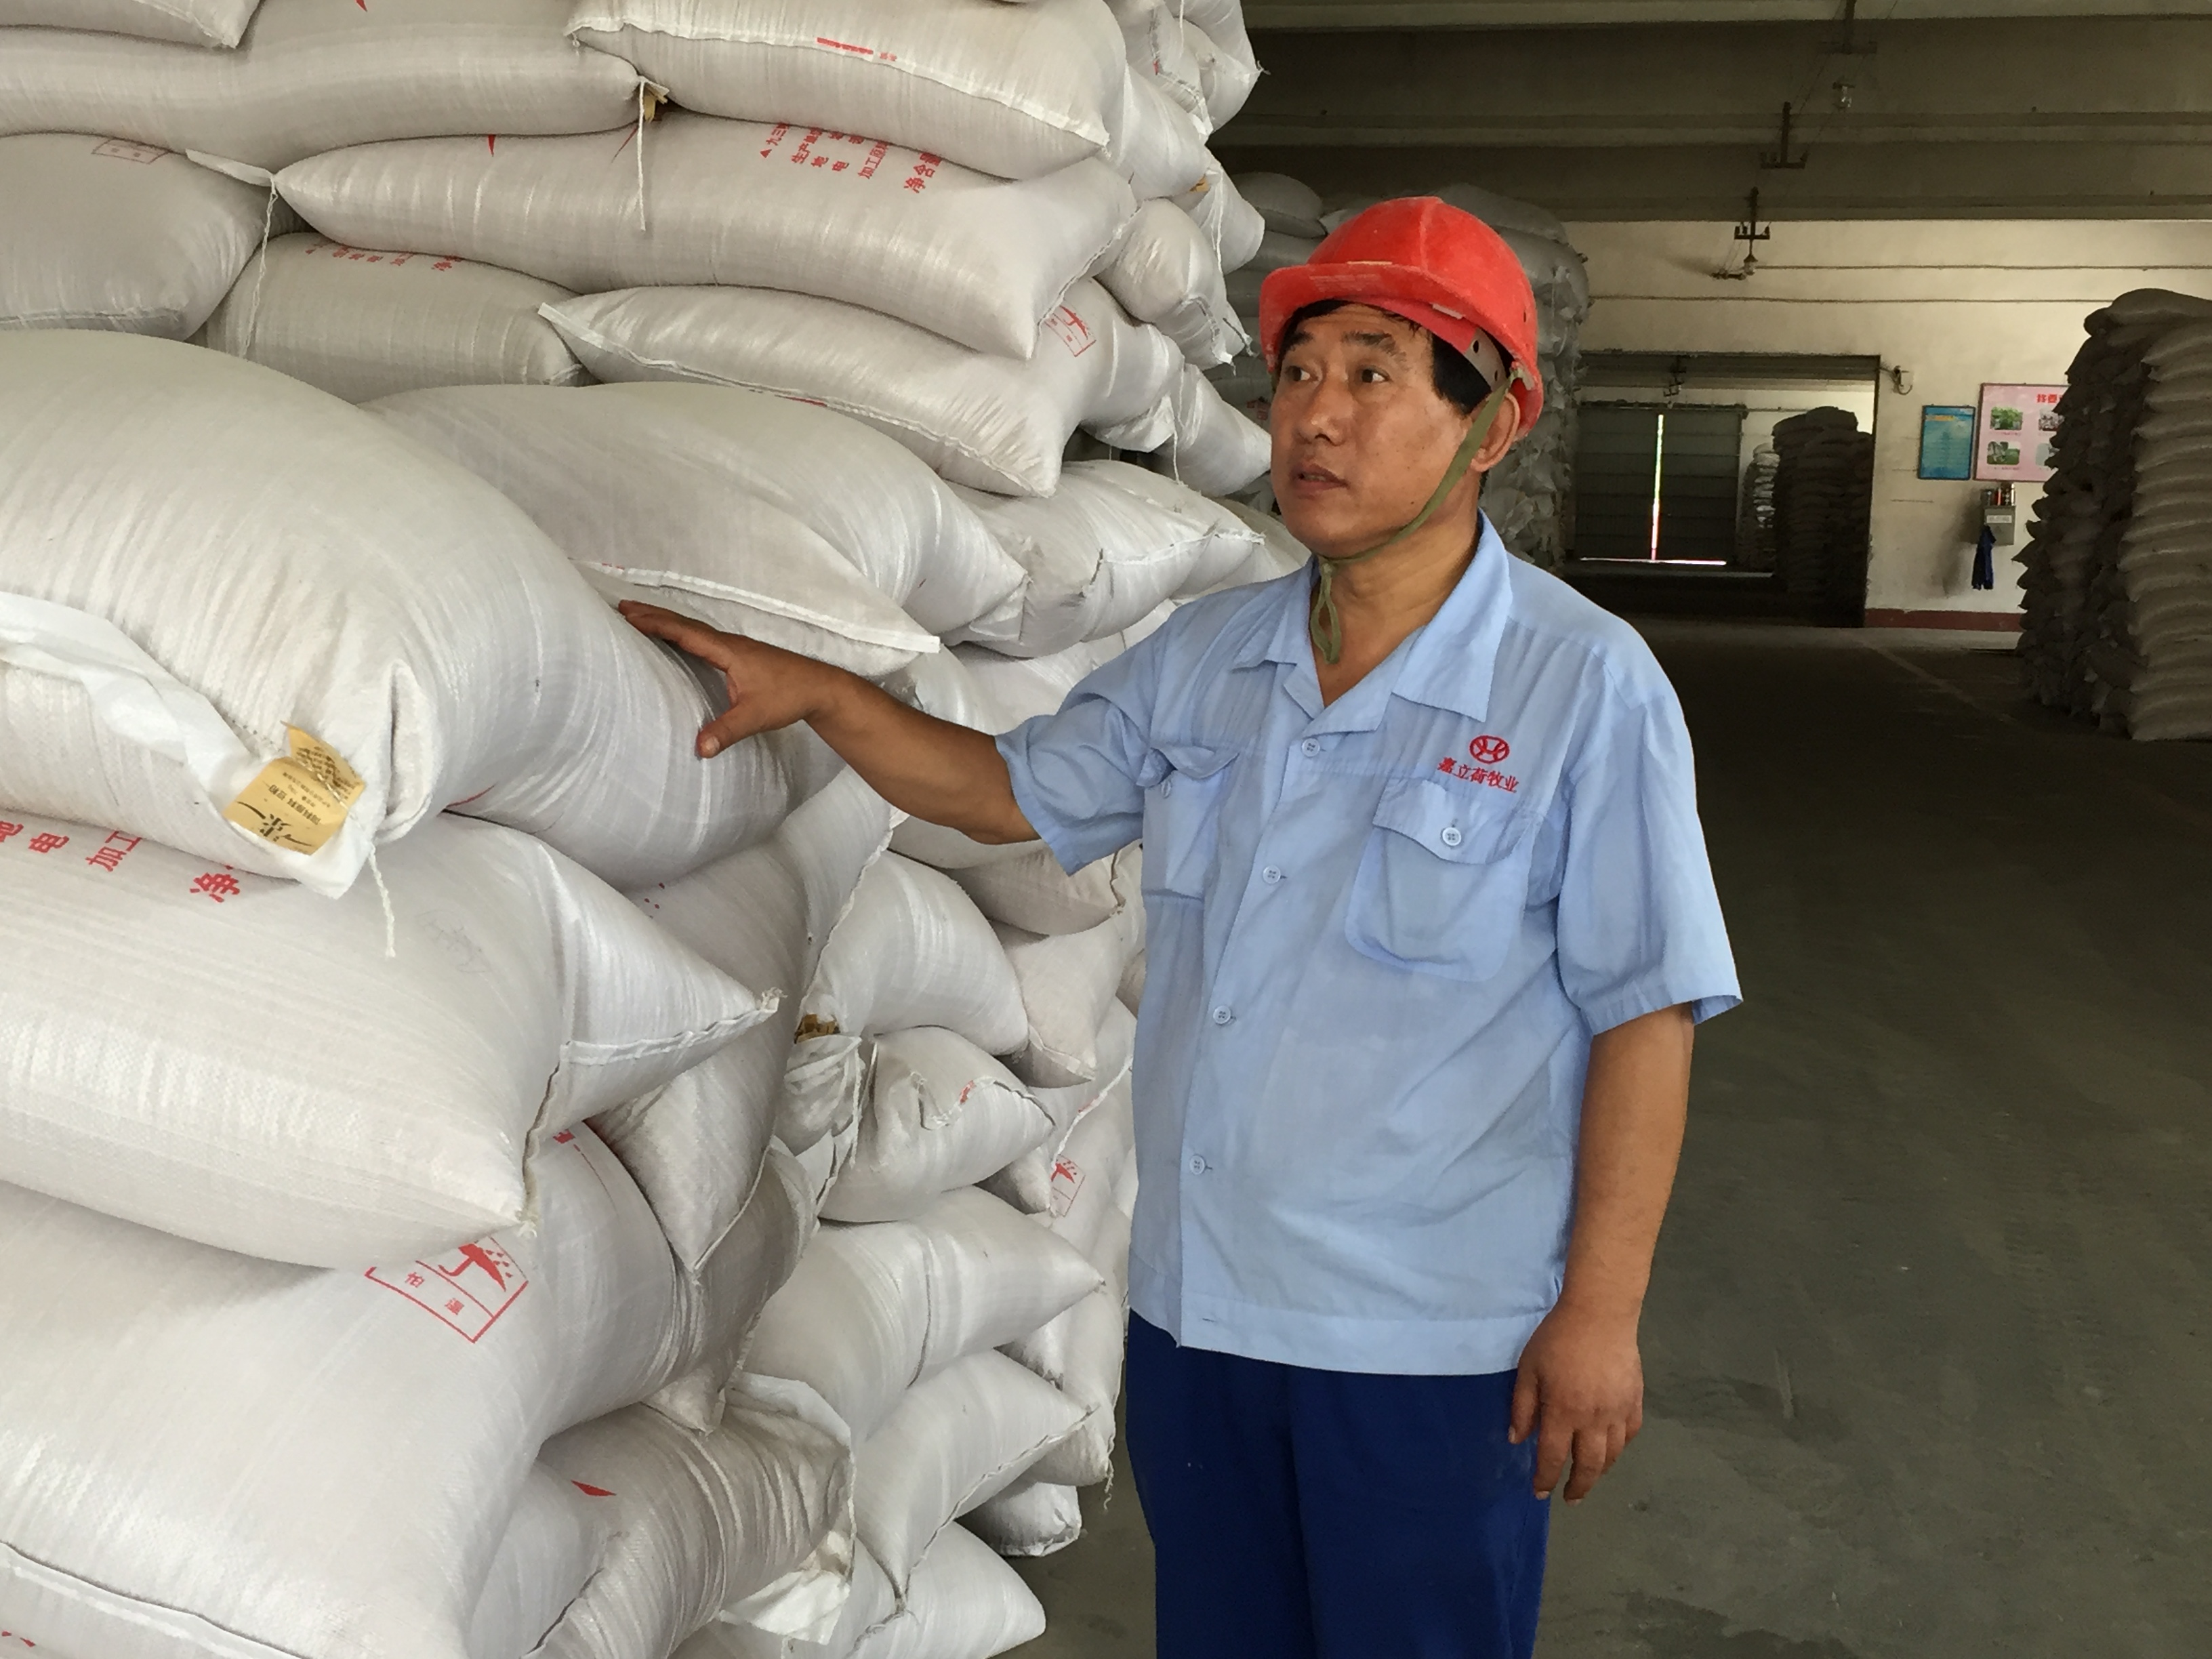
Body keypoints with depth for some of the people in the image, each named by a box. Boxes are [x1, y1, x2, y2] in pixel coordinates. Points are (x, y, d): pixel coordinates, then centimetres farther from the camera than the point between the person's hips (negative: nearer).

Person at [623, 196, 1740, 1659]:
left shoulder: (1588, 688, -15)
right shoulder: (1204, 656, 2)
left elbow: (1643, 1016, -13)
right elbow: (1015, 794, 14)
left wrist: (1601, 1316, -13)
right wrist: (816, 693, 2)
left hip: (1435, 1337, -5)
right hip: (1192, 1304, 6)